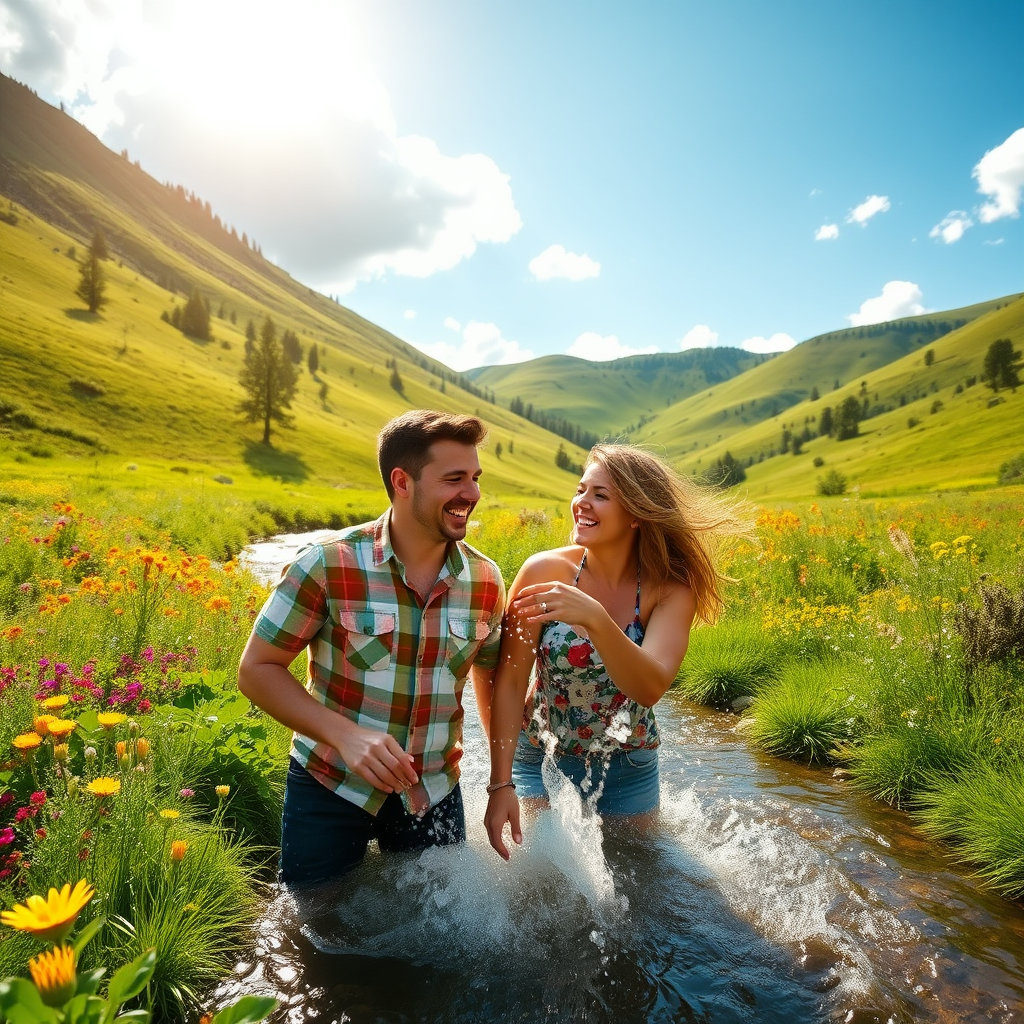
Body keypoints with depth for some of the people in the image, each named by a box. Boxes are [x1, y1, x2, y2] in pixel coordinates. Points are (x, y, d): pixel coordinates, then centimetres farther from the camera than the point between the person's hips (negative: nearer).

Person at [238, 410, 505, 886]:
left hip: (435, 793, 3)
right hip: (329, 788, -2)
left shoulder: (485, 580, -7)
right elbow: (257, 669, -12)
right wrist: (345, 734, -26)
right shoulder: (328, 564, -18)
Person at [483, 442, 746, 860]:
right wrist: (501, 784, -19)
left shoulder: (670, 589, -16)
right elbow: (510, 682, -15)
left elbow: (650, 688, -32)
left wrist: (595, 618, -48)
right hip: (542, 763, -1)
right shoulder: (544, 570, -20)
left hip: (629, 773, 1)